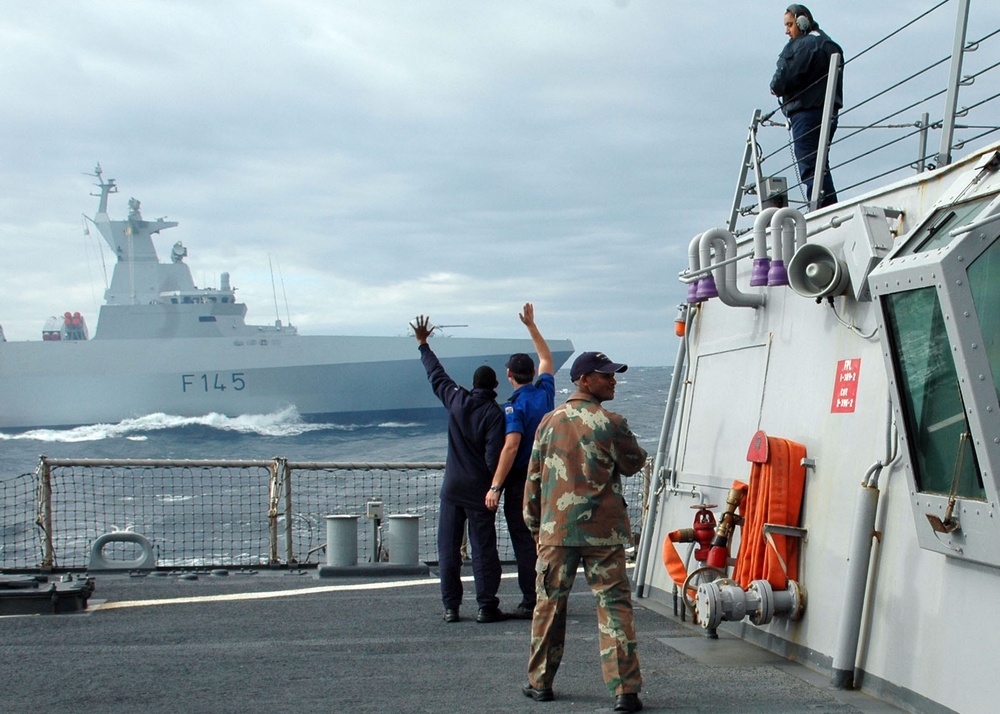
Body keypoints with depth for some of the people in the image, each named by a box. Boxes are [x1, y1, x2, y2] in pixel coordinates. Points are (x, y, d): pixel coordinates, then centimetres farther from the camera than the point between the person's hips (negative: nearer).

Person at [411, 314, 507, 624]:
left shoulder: (457, 401, 1)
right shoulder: (495, 413, -10)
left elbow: (437, 376, 16)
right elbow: (494, 456, -15)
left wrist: (423, 345, 29)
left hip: (452, 488, 3)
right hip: (479, 490, -3)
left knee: (448, 548, 7)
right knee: (483, 549, 1)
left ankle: (451, 607, 7)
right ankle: (487, 606, 0)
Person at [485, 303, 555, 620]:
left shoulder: (515, 405, -14)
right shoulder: (545, 392, 5)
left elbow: (511, 446, -24)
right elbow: (546, 359, 24)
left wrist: (495, 486, -24)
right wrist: (531, 326, 31)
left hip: (522, 481, -7)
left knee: (524, 541, -3)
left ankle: (531, 602, -4)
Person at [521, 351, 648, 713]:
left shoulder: (549, 422, 4)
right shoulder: (611, 423, -7)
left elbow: (533, 478, 9)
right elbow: (634, 463, 7)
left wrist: (534, 524, 19)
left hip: (556, 530, 3)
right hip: (603, 532, -3)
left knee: (549, 605, 13)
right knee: (614, 605, 0)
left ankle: (540, 683, 21)